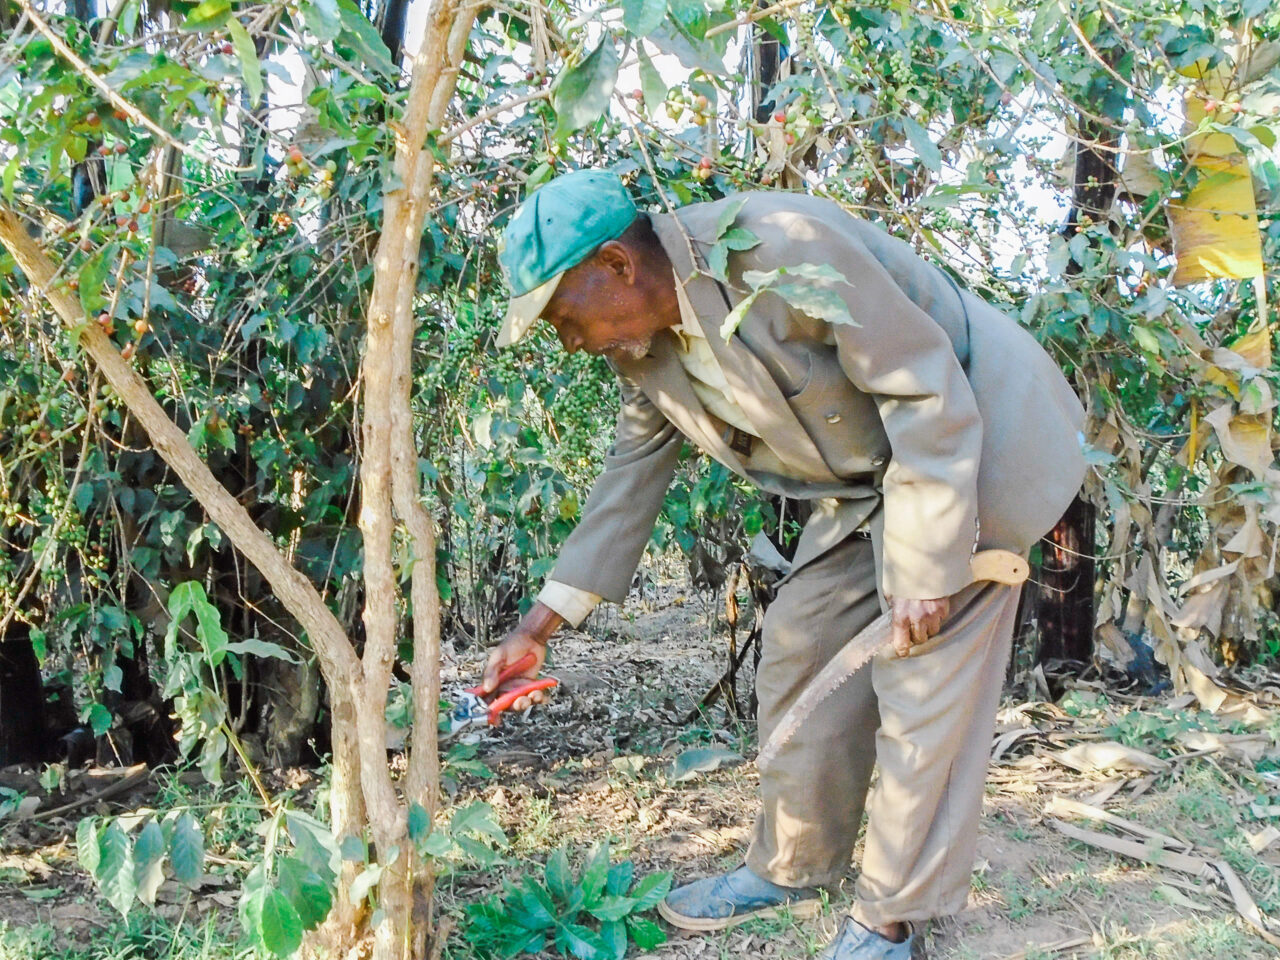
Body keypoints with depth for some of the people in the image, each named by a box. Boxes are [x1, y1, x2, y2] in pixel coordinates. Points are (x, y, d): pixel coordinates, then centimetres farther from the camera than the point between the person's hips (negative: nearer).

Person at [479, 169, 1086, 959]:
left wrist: (927, 568, -24)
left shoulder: (778, 246, -29)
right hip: (865, 482, 8)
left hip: (969, 439, -8)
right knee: (801, 656, 8)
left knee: (926, 683, -7)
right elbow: (630, 482, 7)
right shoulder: (644, 348, -3)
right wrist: (542, 625, 6)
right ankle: (790, 872, 26)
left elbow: (928, 390, -26)